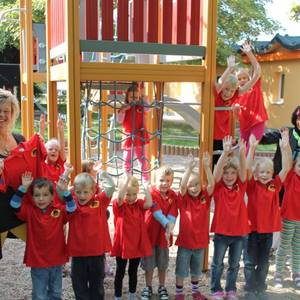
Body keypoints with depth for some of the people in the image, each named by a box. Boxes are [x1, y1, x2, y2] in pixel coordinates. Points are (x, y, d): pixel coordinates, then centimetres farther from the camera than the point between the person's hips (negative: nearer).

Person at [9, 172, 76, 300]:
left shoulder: (59, 210, -3)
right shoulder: (30, 211, -4)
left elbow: (72, 208, -14)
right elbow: (15, 204, -14)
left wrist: (65, 191, -27)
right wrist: (24, 187, -25)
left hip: (57, 260, 2)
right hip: (37, 261, -1)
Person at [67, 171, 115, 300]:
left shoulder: (100, 201, -5)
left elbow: (111, 187, -14)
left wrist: (102, 172, -14)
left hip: (97, 252, 0)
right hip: (78, 252, 0)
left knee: (97, 284, 18)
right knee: (79, 286, 14)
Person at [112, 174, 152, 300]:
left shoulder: (139, 204, 0)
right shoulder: (119, 205, -10)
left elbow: (149, 204, -20)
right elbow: (120, 197, -33)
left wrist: (146, 187, -22)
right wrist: (127, 179, -39)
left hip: (137, 245, 3)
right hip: (122, 245, -3)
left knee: (133, 272, 19)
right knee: (120, 272, 11)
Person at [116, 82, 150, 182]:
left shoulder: (141, 107, 0)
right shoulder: (124, 108, 0)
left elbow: (148, 108, -22)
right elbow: (119, 120, -5)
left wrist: (141, 95, -22)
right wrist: (123, 110, -20)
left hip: (140, 137, 0)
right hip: (128, 138, 0)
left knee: (143, 159, 9)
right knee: (127, 161, 8)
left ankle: (146, 179, 19)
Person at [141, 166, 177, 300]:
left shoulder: (173, 195, -3)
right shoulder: (151, 193, -16)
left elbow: (172, 214, -11)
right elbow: (157, 212, -24)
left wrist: (169, 228, -27)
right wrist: (167, 225, -35)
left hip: (164, 234, 3)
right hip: (150, 233, -3)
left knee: (163, 264, 16)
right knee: (149, 264, 10)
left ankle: (162, 287, 33)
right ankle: (148, 288, 27)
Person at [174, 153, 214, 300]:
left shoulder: (205, 197, -4)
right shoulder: (184, 199, -12)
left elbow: (212, 184, -19)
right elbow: (182, 185, -30)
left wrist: (207, 167, -31)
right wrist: (189, 168, -40)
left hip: (200, 241, 3)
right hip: (185, 241, -3)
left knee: (196, 269, 22)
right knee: (181, 270, 10)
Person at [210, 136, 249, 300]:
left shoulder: (240, 187, 0)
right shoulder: (218, 187, -7)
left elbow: (243, 170, -16)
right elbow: (216, 172, -23)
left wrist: (242, 153, -34)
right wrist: (225, 153, -37)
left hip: (239, 232, 3)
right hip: (221, 232, -3)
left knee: (234, 264, 16)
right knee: (217, 264, 10)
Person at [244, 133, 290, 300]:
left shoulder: (275, 185, -1)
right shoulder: (252, 186, -8)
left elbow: (286, 168, -10)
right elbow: (247, 168, -24)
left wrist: (284, 148, -22)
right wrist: (252, 148, -35)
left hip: (268, 229, 3)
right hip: (253, 229, -3)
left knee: (264, 262, 16)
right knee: (250, 262, 7)